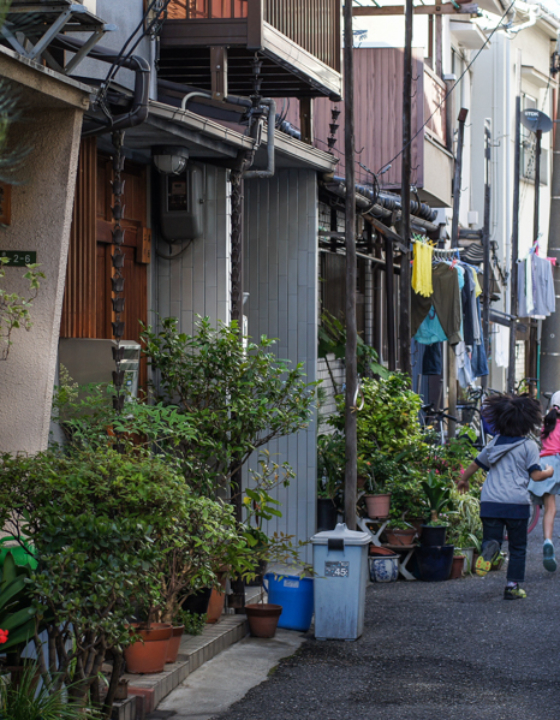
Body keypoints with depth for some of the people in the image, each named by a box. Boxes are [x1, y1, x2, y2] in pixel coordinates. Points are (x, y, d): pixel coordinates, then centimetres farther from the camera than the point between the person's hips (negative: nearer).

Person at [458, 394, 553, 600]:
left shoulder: (495, 444, 12)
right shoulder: (529, 446, -2)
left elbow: (475, 464, 23)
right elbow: (536, 475, -7)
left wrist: (463, 480, 42)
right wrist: (548, 472, 15)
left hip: (490, 503, 3)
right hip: (517, 503, -3)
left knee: (491, 539, 7)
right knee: (518, 547, 11)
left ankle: (490, 549, -28)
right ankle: (513, 586, 9)